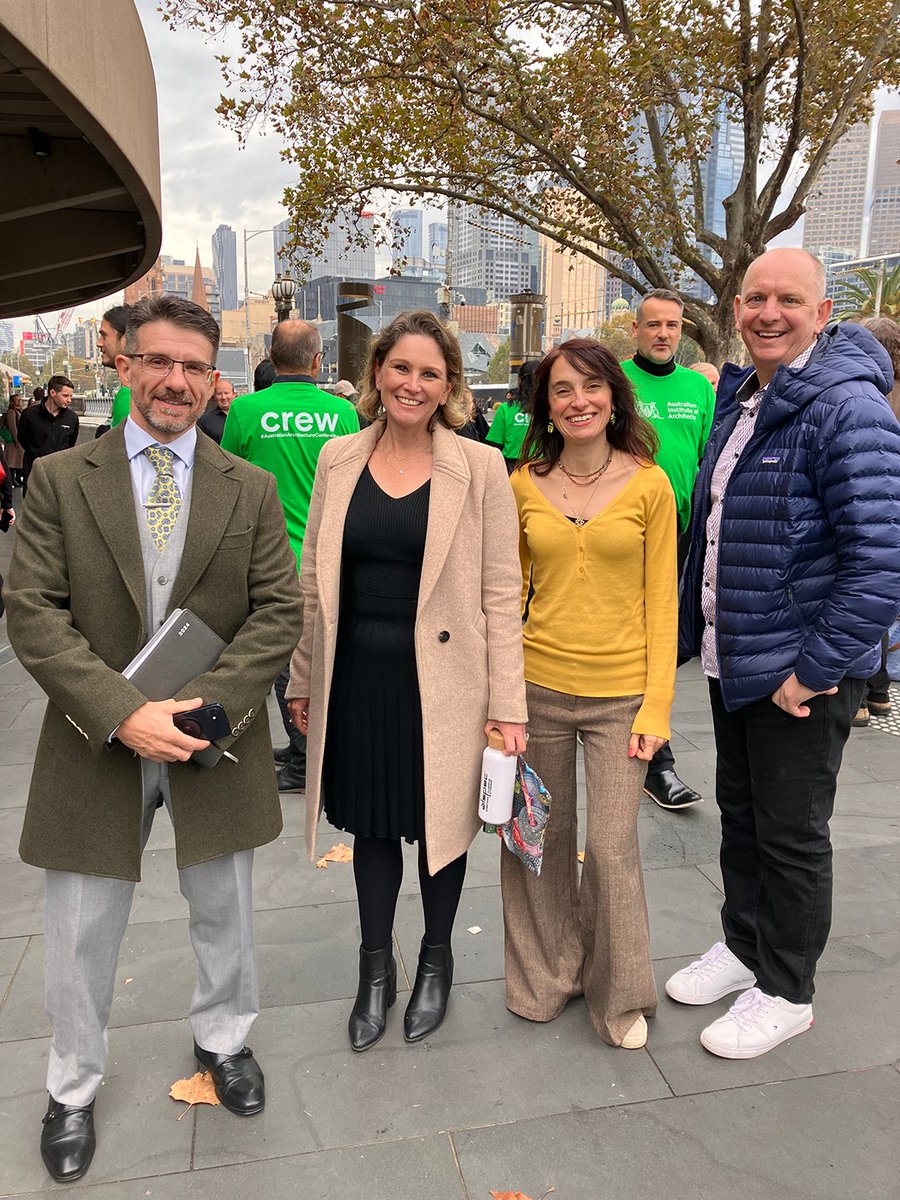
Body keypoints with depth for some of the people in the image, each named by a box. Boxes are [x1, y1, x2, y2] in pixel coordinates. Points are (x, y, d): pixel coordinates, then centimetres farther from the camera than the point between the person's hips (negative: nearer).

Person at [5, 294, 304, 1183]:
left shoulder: (250, 489, 1)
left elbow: (279, 610, -4)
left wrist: (210, 703, -17)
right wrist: (125, 713, -20)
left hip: (215, 742, 1)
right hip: (97, 742, -1)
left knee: (224, 915, 19)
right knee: (80, 934, 14)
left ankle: (222, 1038, 48)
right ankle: (73, 1088, 41)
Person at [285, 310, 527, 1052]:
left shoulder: (480, 467, -6)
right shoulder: (339, 460, 3)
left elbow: (501, 593, -7)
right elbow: (315, 580, 7)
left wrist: (508, 705, -10)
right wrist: (303, 679, 8)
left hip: (440, 678, -2)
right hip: (356, 676, 3)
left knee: (440, 819, 13)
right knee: (372, 822, 15)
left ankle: (437, 958, 39)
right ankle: (376, 967, 37)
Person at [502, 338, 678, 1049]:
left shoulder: (649, 484, -3)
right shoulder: (523, 484, 2)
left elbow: (661, 601, -1)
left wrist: (657, 703, -6)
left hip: (620, 695, -2)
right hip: (537, 688, 2)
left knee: (612, 846, 1)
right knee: (541, 838, 12)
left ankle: (622, 996, 27)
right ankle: (546, 976, 37)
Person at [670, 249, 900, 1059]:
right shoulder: (739, 399, 8)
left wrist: (814, 670, -21)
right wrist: (695, 624, 11)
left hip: (800, 672, -7)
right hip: (731, 659, 7)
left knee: (791, 833, 8)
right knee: (739, 812, 20)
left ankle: (785, 991, 29)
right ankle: (743, 944, 41)